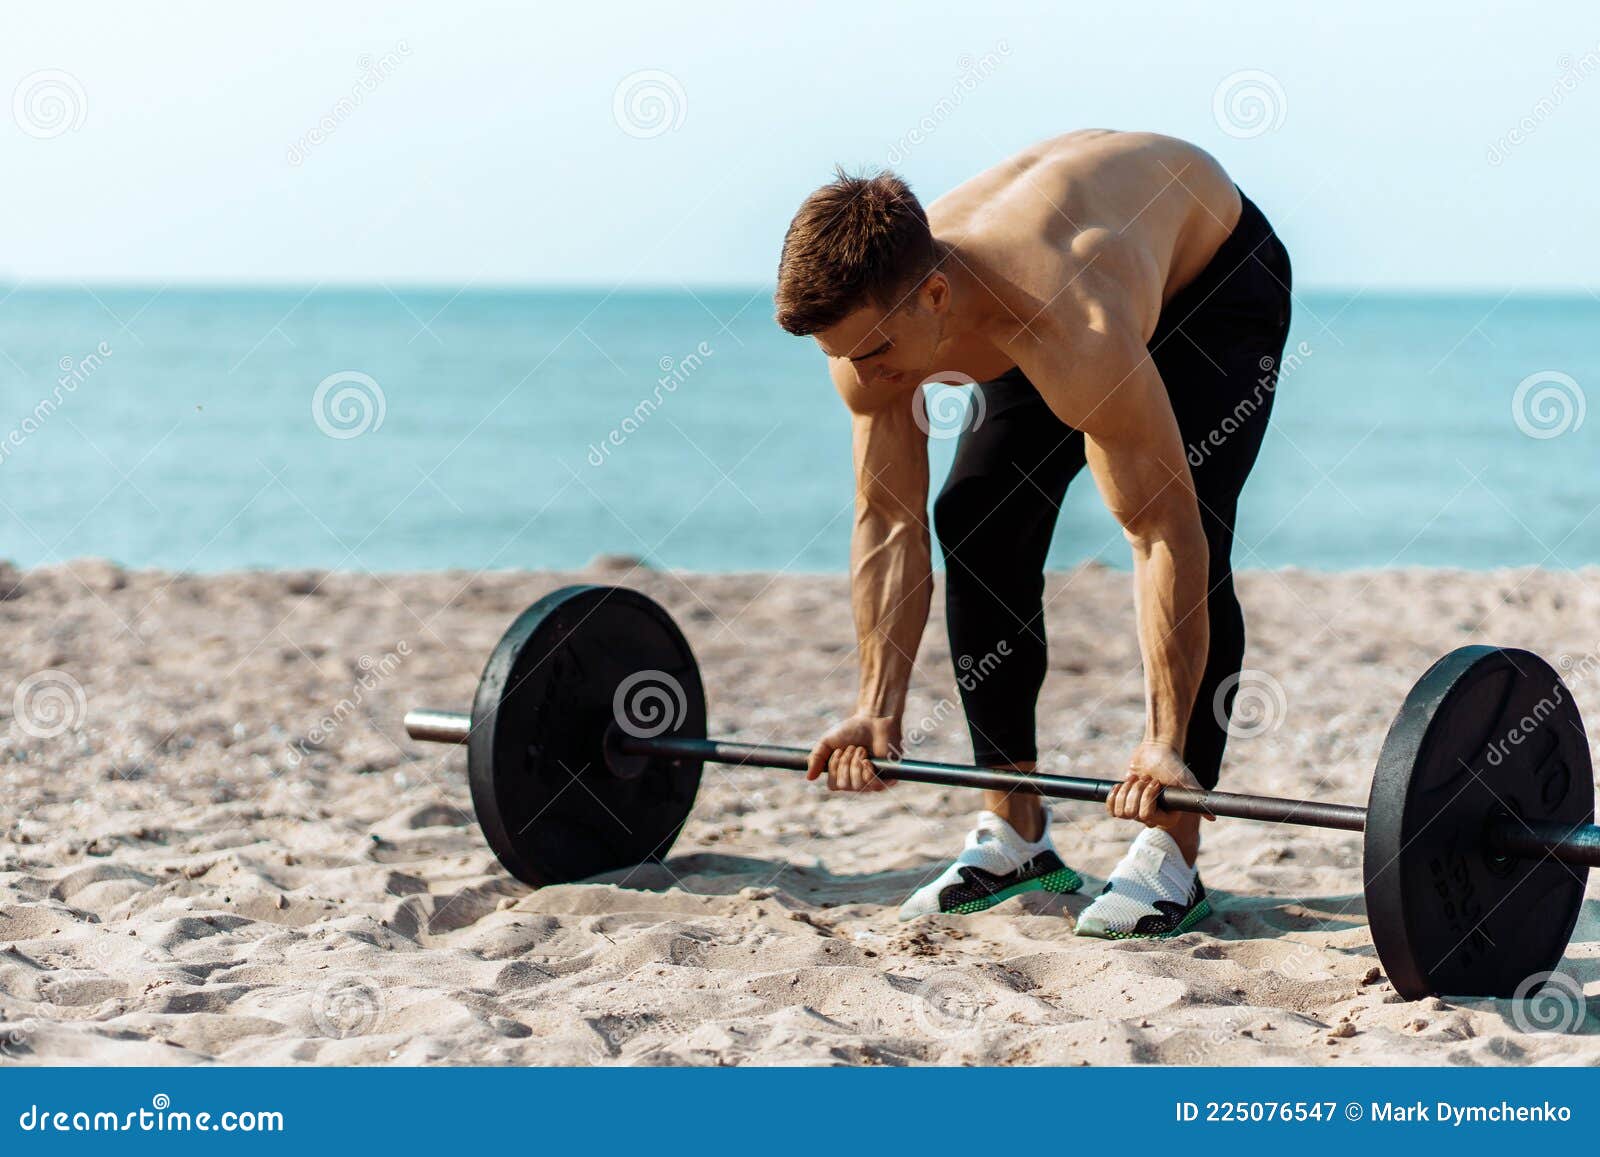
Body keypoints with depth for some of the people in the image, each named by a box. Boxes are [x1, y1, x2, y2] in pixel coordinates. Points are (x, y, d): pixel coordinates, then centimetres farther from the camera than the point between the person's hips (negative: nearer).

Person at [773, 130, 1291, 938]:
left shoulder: (1073, 331, -46)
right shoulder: (871, 314, -26)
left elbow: (1167, 535, -43)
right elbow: (889, 520, -15)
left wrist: (1166, 741, -45)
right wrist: (877, 709, -19)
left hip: (1215, 275, -6)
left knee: (1187, 533, -22)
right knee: (977, 525, -6)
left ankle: (1171, 856, -16)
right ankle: (1014, 835, 4)